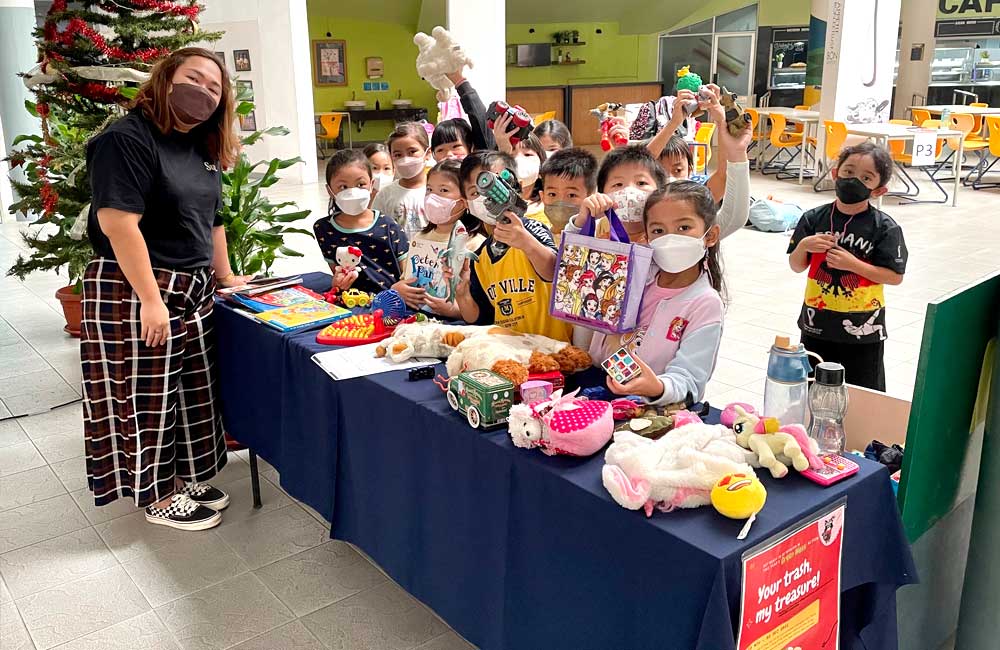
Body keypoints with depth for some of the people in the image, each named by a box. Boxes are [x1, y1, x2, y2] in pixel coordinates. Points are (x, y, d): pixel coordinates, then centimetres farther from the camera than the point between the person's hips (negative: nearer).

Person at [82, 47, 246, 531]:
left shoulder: (203, 148, 12)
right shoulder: (127, 138, -14)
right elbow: (117, 222, -22)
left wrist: (225, 276, 21)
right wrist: (151, 299, -24)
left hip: (193, 289, 9)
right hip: (134, 291, -8)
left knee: (193, 389, 15)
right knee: (147, 396, 4)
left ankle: (183, 476, 33)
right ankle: (158, 497, 19)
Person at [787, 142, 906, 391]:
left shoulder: (885, 228, -11)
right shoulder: (814, 218, -3)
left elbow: (895, 276, -12)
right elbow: (796, 267, 4)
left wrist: (852, 263, -21)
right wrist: (803, 246, -16)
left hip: (863, 329, -3)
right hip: (817, 324, 3)